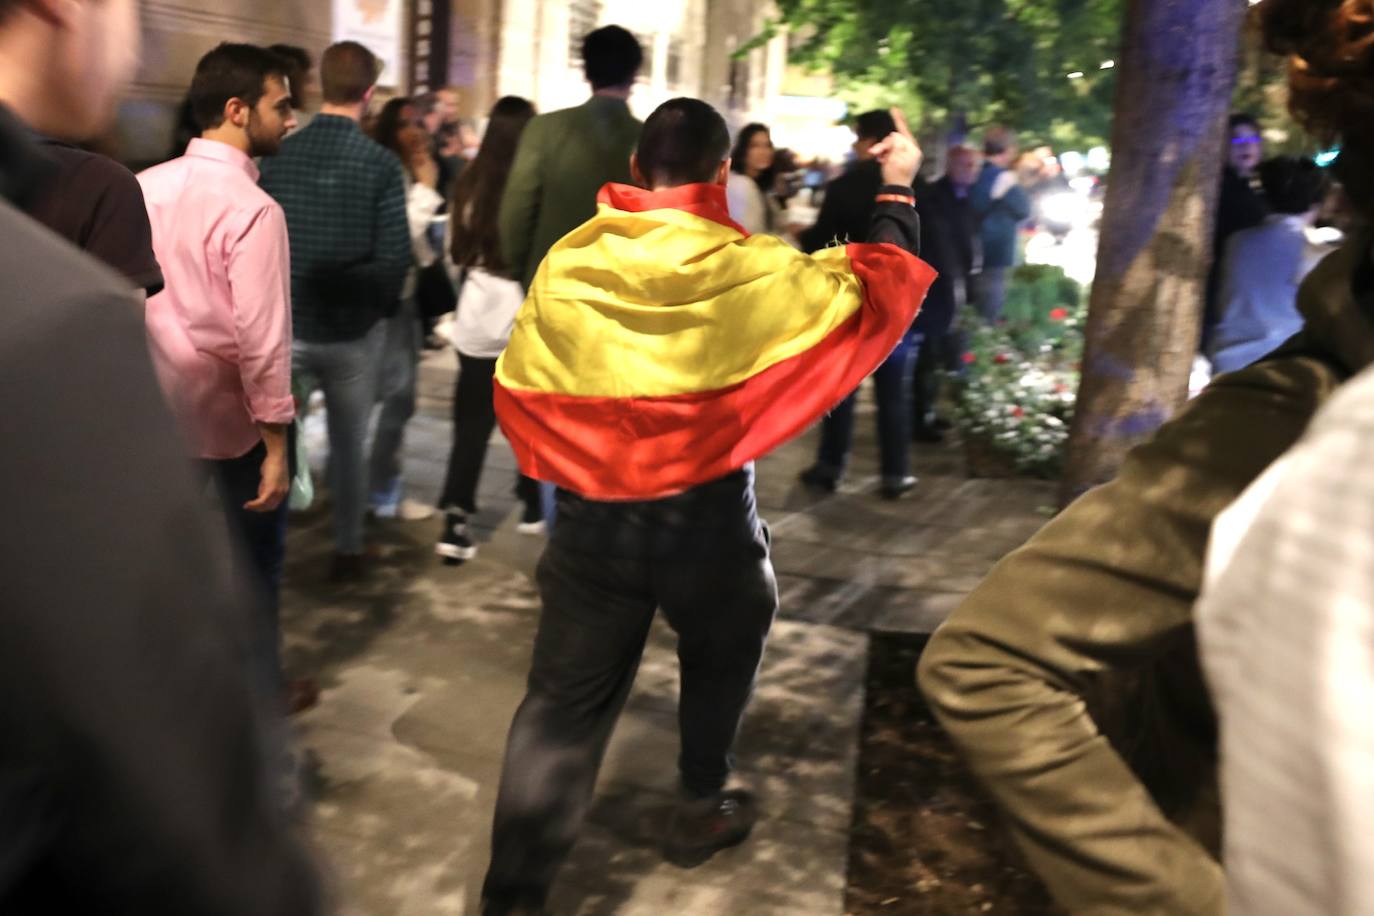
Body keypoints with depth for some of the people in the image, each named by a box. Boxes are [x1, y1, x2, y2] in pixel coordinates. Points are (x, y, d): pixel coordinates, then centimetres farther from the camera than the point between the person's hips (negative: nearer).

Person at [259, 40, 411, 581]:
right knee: (349, 444, 14)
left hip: (283, 326, 2)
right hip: (353, 331, -1)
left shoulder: (280, 155, -6)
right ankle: (348, 550, 26)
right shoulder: (380, 164, -13)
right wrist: (381, 308, 3)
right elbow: (394, 257, -15)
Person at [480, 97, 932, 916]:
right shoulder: (753, 270, -11)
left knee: (564, 703, 7)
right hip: (707, 516, -1)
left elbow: (516, 389, 2)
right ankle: (702, 810, 42)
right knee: (722, 655, 26)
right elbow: (873, 294, 1)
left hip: (592, 514, 2)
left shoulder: (566, 266, -5)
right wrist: (899, 192, 14)